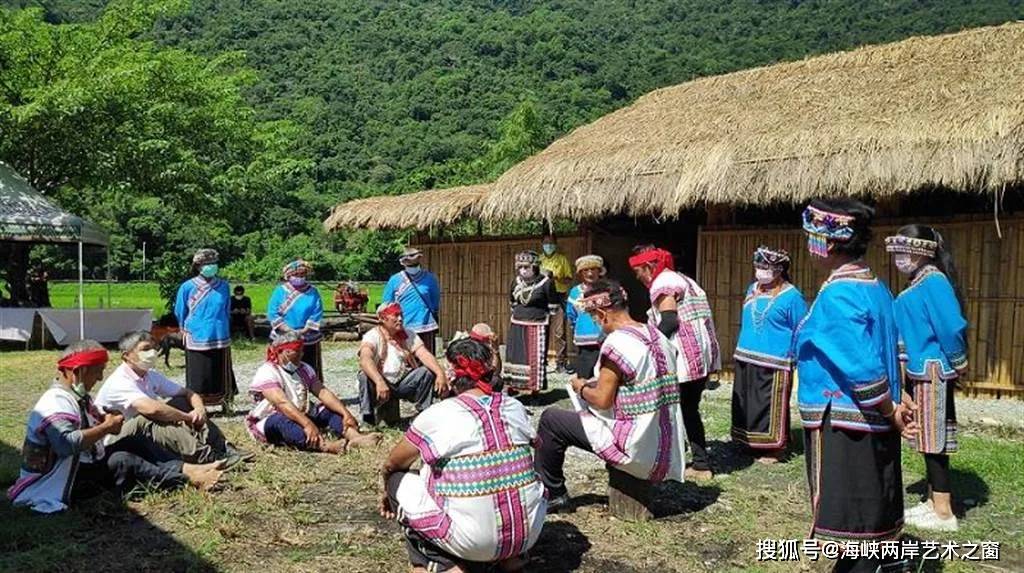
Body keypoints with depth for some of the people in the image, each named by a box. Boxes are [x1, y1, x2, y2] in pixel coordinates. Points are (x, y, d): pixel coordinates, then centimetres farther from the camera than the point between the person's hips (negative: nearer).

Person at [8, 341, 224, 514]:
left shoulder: (77, 396, 11)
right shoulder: (55, 402, -22)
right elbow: (66, 443, -39)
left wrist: (105, 420, 0)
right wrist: (106, 428, -26)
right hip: (62, 482, -10)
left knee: (135, 444, -3)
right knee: (121, 462, -27)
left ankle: (187, 468, -18)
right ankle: (188, 477, -27)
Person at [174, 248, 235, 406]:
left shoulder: (223, 286, 4)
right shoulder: (188, 287, -4)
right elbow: (180, 313, 9)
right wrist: (187, 329, 19)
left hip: (220, 339, 2)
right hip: (197, 339, -2)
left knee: (221, 376, 8)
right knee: (198, 378, 1)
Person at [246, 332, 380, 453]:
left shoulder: (304, 369, 7)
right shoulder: (267, 372, -16)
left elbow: (323, 392, -5)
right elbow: (282, 403, -31)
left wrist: (345, 413, -20)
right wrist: (307, 424, -44)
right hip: (269, 423, -7)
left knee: (329, 410, -11)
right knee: (283, 420, -37)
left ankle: (355, 437, -39)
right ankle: (325, 445, -63)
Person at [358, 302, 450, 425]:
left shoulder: (409, 335, 2)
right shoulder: (372, 336, -12)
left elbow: (424, 355, -11)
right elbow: (365, 360, -31)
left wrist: (440, 374, -30)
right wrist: (379, 381, -49)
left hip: (403, 382, 4)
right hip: (379, 382, -4)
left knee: (427, 372, -19)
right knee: (365, 376, -34)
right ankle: (368, 417, -18)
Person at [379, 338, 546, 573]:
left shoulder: (439, 415, -9)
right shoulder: (515, 408, 5)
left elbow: (393, 464, 6)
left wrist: (386, 487, 28)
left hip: (473, 540, -5)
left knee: (398, 481, 12)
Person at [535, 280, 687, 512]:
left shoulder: (617, 342, -19)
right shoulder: (658, 336, 7)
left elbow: (602, 400, -17)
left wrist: (580, 387, 4)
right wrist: (595, 383, 18)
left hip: (638, 449, -9)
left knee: (550, 419, 4)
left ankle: (552, 494, 17)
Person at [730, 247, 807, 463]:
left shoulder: (791, 296, -8)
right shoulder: (753, 289, 13)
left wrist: (792, 355, -10)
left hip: (773, 365, -7)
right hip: (746, 361, 7)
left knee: (771, 408, -4)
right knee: (745, 406, 12)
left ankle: (773, 449, 7)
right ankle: (751, 445, 25)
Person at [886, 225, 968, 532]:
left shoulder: (933, 282, -16)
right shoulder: (917, 285, 13)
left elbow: (952, 326, -22)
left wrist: (958, 365, -11)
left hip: (933, 372, -9)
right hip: (920, 373, 9)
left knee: (934, 439, -3)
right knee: (929, 439, 14)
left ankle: (943, 512, 4)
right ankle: (934, 501, 23)